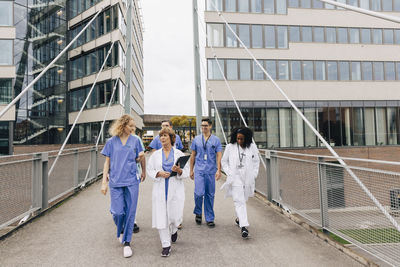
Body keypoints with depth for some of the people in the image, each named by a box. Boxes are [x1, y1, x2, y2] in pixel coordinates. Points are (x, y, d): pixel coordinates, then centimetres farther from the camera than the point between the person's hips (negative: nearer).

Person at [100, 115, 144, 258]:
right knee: (118, 212, -1)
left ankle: (127, 242, 16)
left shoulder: (135, 140, 5)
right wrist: (104, 182, 1)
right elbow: (107, 162, 5)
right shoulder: (111, 141, 3)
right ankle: (120, 230, 33)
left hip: (131, 181, 1)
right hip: (115, 181, 0)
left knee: (130, 212, 2)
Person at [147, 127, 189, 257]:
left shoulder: (179, 154, 4)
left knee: (175, 216, 2)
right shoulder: (155, 155, 8)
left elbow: (186, 171, 2)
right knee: (161, 216, -1)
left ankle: (173, 230, 40)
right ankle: (166, 245, 14)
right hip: (160, 190, 1)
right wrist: (159, 173, -13)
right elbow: (149, 170, 5)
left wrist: (179, 171, -19)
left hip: (175, 189, -1)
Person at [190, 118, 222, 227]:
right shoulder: (196, 139, 8)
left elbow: (219, 156, 0)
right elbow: (193, 155, 13)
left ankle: (210, 218, 19)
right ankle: (198, 213, 17)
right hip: (199, 170, 0)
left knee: (210, 195, 6)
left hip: (211, 171, 0)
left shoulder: (216, 140, 4)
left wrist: (218, 170, -10)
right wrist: (191, 170, 12)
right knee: (199, 193, -11)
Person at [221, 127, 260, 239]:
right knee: (239, 201, -11)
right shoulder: (230, 147, -1)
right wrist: (229, 173, -3)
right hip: (235, 178, -2)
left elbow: (256, 161, 14)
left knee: (243, 200, 14)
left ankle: (239, 218, 39)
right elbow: (224, 161, 7)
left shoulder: (252, 147, 3)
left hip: (248, 178, 3)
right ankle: (243, 226, -14)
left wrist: (254, 174, 4)